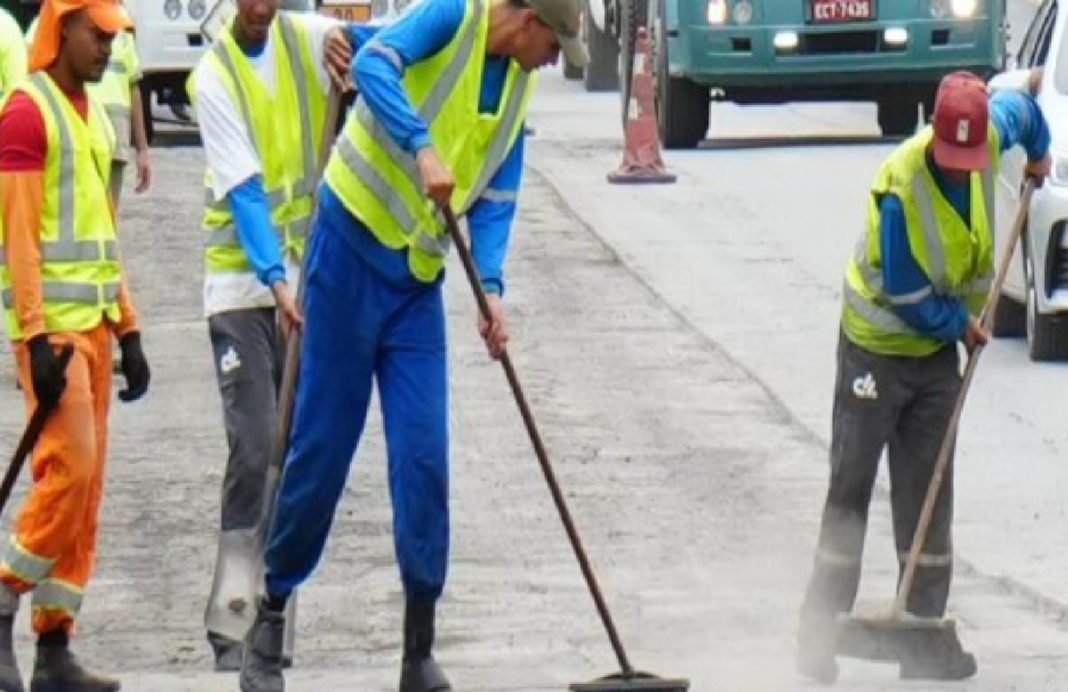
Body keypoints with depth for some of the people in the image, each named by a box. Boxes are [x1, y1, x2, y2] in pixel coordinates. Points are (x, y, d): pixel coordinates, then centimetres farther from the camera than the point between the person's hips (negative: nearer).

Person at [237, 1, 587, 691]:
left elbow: (496, 198, 11)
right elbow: (375, 63, -25)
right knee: (323, 444, -1)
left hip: (419, 277, 6)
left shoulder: (519, 88, 13)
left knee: (424, 457, 0)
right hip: (352, 248, -6)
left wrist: (491, 287, -4)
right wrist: (422, 149, -35)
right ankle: (272, 615, 12)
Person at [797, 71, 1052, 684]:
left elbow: (1021, 109, 17)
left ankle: (927, 637, 7)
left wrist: (1040, 155, 33)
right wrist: (962, 326, -9)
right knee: (851, 490, -1)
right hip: (877, 349, -6)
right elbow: (907, 295, -22)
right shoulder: (901, 187, -29)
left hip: (939, 348, 6)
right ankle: (821, 631, 4)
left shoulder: (991, 135, -10)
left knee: (927, 494, 5)